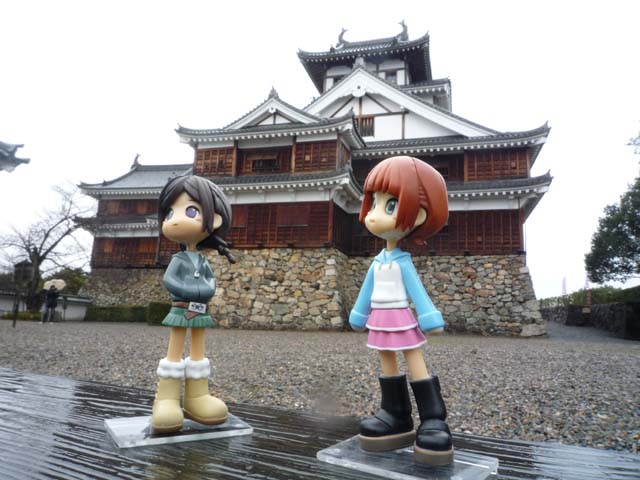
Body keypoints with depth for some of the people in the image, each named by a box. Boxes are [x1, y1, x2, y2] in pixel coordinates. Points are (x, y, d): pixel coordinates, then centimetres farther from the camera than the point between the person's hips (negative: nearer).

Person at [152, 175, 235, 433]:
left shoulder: (203, 261, 5)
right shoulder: (178, 259, -6)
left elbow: (211, 282, 6)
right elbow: (168, 281, -16)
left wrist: (205, 291, -15)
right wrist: (196, 291, -20)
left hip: (200, 312, 5)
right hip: (180, 311, -5)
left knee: (198, 353, 9)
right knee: (174, 354, -2)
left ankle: (196, 397, 17)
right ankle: (166, 400, 1)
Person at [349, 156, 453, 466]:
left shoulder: (403, 262, -12)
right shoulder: (378, 262, 6)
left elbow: (417, 290, -14)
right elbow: (367, 289, 13)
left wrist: (428, 319, -17)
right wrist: (358, 316, 18)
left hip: (402, 321, -7)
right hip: (381, 322, 7)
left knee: (416, 365, -5)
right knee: (387, 365, 12)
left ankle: (434, 421, 0)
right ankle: (396, 415, 23)